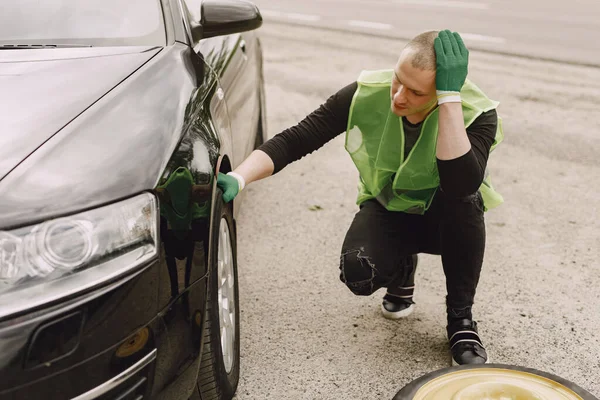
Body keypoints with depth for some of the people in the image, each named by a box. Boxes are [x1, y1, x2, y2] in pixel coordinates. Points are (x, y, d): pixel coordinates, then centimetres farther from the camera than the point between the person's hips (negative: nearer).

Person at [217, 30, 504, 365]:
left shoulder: (477, 113, -27)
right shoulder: (367, 95, -24)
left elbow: (461, 183, -46)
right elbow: (293, 141, -23)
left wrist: (450, 96, -45)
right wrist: (238, 178, -38)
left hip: (446, 221, -1)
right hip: (387, 210, 1)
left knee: (462, 196, -37)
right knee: (358, 274, -30)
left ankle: (461, 319, -14)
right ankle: (402, 268, 11)